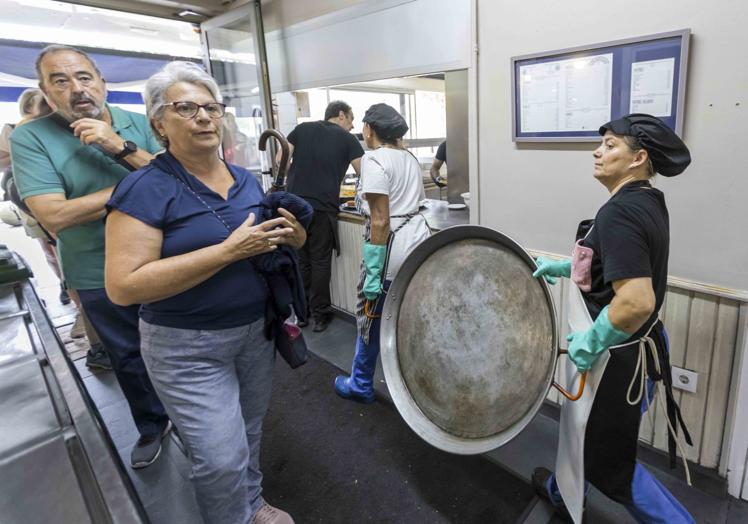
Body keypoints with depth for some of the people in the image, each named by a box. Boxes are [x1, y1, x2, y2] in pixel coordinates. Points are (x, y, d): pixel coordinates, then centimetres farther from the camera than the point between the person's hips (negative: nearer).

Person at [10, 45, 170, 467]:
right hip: (101, 275, -1)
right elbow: (54, 216, -22)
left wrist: (122, 148, -26)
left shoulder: (138, 124, -3)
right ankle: (152, 426, 39)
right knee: (129, 356, 15)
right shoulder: (29, 138, -11)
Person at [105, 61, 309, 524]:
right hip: (188, 346, -6)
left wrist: (290, 236, -9)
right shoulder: (145, 189, -15)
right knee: (222, 460, 0)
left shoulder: (246, 178, 4)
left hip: (257, 329, 6)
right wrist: (230, 250, -28)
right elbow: (123, 286, -23)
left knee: (250, 432, 23)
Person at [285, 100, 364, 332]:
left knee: (300, 260, 12)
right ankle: (320, 315, 16)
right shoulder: (348, 139, 6)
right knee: (320, 262, 7)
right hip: (322, 209, -3)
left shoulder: (302, 128, 14)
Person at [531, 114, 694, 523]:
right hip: (639, 346, 10)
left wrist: (591, 342, -22)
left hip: (619, 356, -10)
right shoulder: (647, 201, 4)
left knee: (608, 462, 10)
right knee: (585, 427, 28)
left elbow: (637, 302, -36)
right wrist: (562, 267, 13)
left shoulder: (618, 212, -27)